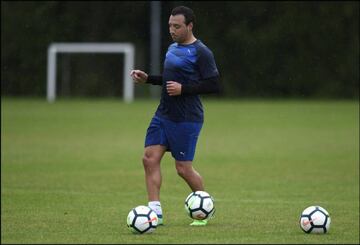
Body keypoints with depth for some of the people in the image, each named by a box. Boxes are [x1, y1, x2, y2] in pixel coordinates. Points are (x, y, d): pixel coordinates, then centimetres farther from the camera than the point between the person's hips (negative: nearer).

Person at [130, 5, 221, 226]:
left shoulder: (201, 53, -12)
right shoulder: (173, 48, 14)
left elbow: (214, 85, -16)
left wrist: (183, 89, -21)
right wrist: (148, 79, 12)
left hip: (186, 119, -8)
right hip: (164, 115, 8)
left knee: (183, 168, -3)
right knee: (150, 158, -4)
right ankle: (156, 211, -3)